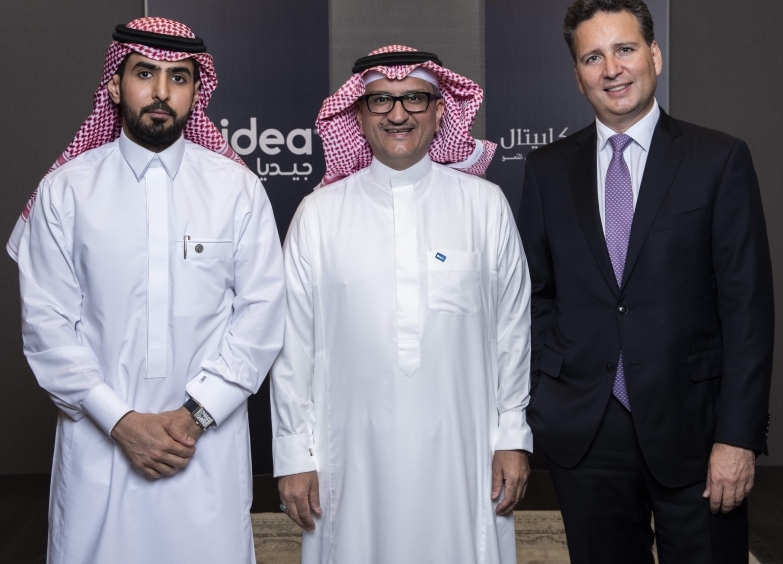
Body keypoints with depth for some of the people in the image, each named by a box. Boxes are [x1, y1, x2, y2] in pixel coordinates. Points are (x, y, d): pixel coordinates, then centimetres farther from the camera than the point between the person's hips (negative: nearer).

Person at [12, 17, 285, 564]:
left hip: (209, 442, 0)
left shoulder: (238, 188, 2)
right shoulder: (64, 191, 0)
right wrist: (120, 420, -10)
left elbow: (261, 312, -2)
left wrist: (196, 414, -9)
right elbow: (47, 323, -2)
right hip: (99, 439, 0)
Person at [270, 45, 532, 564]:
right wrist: (294, 456, 3)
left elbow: (513, 327, 5)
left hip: (461, 454, 0)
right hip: (355, 459, 0)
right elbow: (293, 341, 2)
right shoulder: (318, 215, 1)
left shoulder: (485, 205, 2)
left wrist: (514, 439, 5)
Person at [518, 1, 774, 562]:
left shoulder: (721, 160, -2)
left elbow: (748, 305, -6)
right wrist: (546, 397, 0)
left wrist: (739, 434, -11)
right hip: (583, 431, 2)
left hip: (692, 427, -2)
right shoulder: (548, 169, 6)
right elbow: (537, 293, 10)